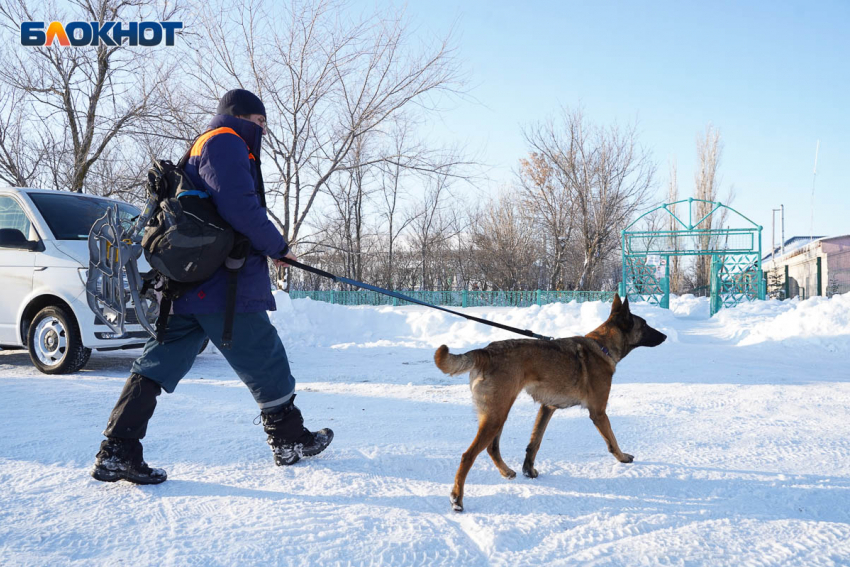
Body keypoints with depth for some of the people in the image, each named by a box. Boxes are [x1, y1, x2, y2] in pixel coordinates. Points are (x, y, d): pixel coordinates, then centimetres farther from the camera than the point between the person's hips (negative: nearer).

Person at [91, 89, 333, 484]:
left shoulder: (200, 149, 27)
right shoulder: (226, 142, -6)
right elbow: (239, 207, -20)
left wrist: (266, 247, 19)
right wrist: (277, 246, -8)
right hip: (224, 286, -10)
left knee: (161, 361, 5)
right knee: (265, 359, 5)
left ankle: (116, 452, 1)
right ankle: (290, 440, 19)